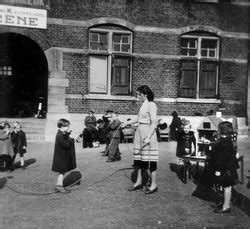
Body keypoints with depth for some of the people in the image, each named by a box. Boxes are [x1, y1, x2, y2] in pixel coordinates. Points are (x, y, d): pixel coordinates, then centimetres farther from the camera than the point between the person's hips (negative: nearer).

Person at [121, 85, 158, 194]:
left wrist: (148, 137, -22)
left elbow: (154, 123, -17)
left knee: (150, 159, -2)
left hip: (147, 134, -9)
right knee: (139, 158, 13)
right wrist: (127, 123, 27)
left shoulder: (151, 105, -12)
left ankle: (153, 185, 11)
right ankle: (139, 182, 26)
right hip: (140, 133, 9)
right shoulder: (143, 105, 14)